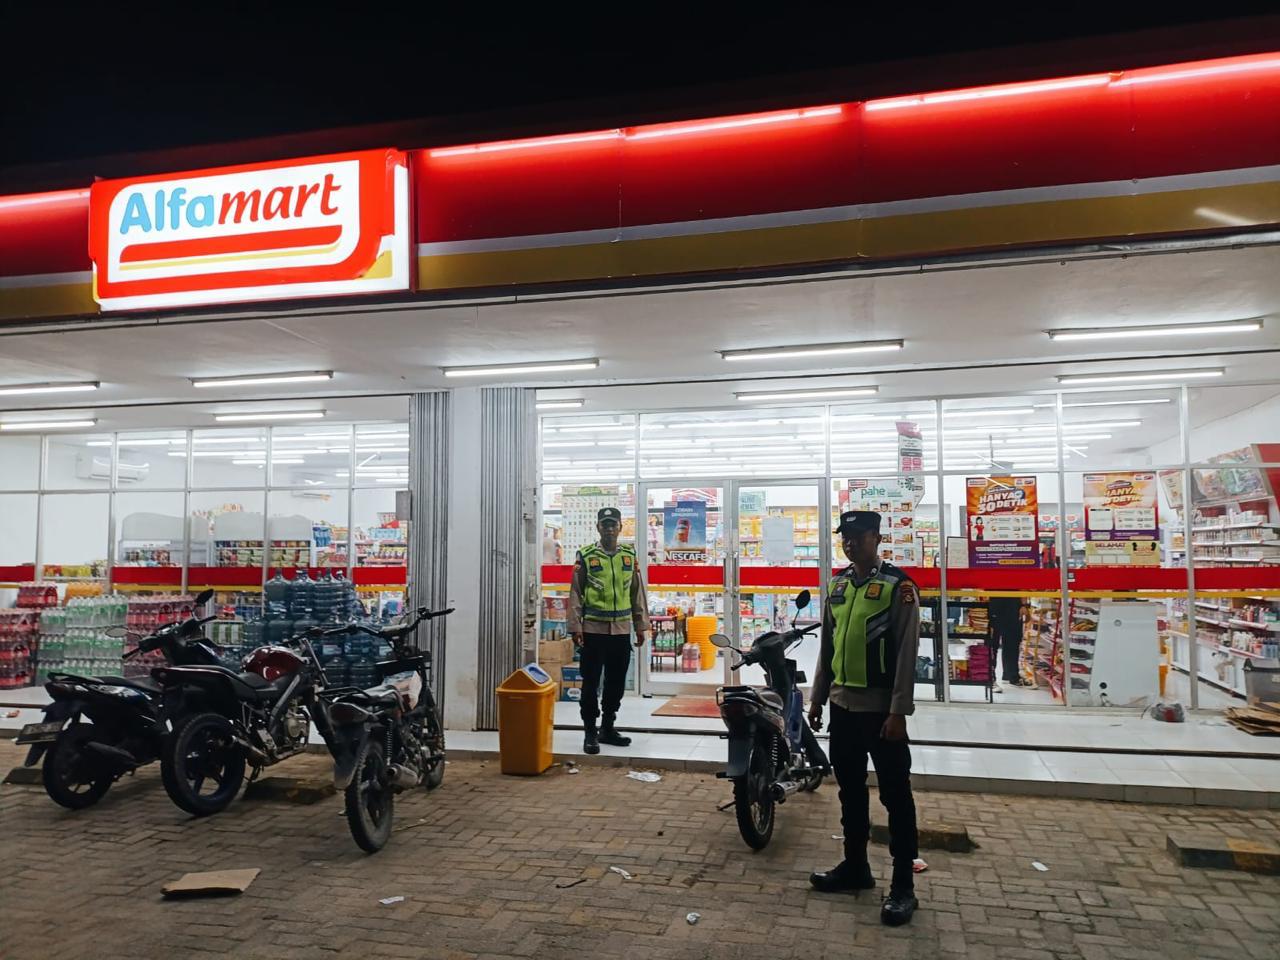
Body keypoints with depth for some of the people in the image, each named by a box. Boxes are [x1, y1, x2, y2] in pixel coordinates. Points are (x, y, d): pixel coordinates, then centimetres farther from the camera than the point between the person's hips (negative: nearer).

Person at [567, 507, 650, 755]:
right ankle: (590, 732, 11)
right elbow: (576, 594, -2)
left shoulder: (630, 556, 7)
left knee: (616, 682, 11)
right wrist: (575, 627, -9)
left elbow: (637, 593, 11)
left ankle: (608, 728, 24)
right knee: (591, 683, 1)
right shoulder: (585, 556, -2)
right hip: (593, 630, -3)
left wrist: (641, 626, 8)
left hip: (622, 630, 3)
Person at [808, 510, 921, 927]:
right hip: (842, 705, 7)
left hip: (880, 708, -6)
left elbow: (906, 653, -12)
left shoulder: (898, 586, -10)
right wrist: (817, 697, 14)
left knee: (895, 795, 3)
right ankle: (855, 866, 30)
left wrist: (898, 712, -16)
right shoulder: (837, 584, 9)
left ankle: (903, 885, 13)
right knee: (850, 789, 16)